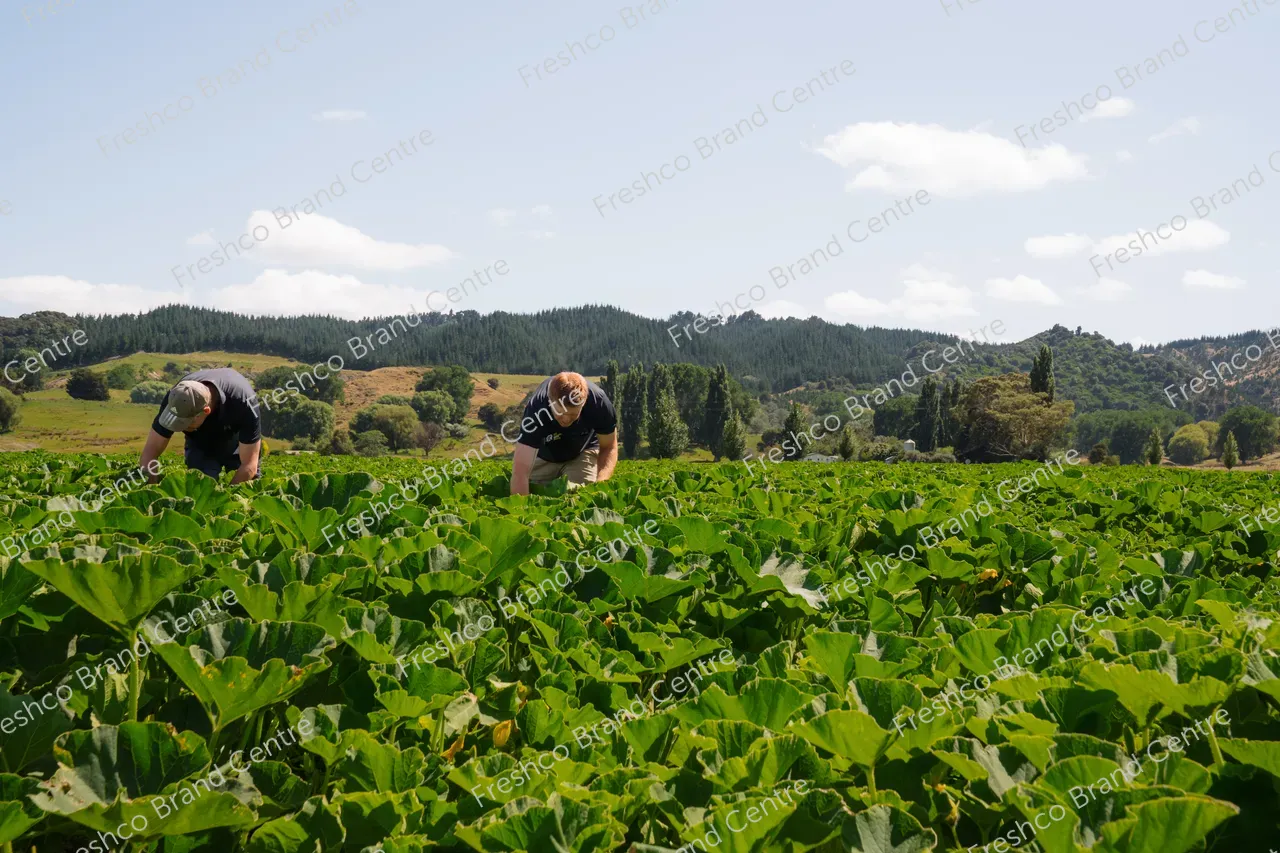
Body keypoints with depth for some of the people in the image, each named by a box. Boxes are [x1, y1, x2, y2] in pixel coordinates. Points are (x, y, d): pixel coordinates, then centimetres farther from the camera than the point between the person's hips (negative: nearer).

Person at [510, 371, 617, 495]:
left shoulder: (598, 402, -35)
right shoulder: (537, 409, -40)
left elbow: (609, 447, -18)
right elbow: (520, 470, -45)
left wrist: (600, 484, -37)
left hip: (582, 452, 0)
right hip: (543, 455, 0)